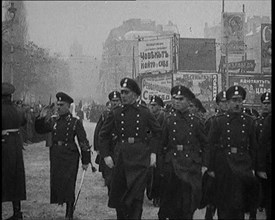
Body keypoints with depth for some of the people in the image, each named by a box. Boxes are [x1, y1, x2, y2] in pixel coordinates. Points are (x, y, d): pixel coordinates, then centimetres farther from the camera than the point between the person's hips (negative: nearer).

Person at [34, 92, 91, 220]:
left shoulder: (75, 122, -3)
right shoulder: (53, 121, 9)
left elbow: (83, 141, -4)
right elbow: (40, 130, 12)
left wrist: (85, 160, -7)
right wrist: (41, 119, -7)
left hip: (70, 156, -4)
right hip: (55, 155, 4)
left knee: (68, 185, -3)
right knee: (56, 183, 5)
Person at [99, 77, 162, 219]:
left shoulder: (144, 112, 2)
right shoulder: (115, 113, 3)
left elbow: (157, 132, 13)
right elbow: (103, 135, 10)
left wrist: (153, 152, 5)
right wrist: (106, 155, 2)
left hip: (141, 158, -1)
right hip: (121, 158, 2)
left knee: (136, 195, -6)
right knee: (118, 194, 8)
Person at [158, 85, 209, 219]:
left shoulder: (195, 121, 5)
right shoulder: (168, 120, 5)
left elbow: (205, 144, 8)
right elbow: (162, 144, 4)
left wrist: (204, 165, 2)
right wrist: (161, 163, -2)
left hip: (192, 164, 0)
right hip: (172, 163, 0)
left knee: (189, 200, -1)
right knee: (172, 200, 0)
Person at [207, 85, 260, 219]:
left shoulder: (249, 122, 7)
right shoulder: (218, 121, 2)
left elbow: (253, 147, 10)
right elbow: (211, 145, 0)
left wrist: (253, 167, 4)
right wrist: (211, 168, -4)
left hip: (243, 163, 1)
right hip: (223, 163, -1)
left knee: (240, 202, -6)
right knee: (223, 203, 5)